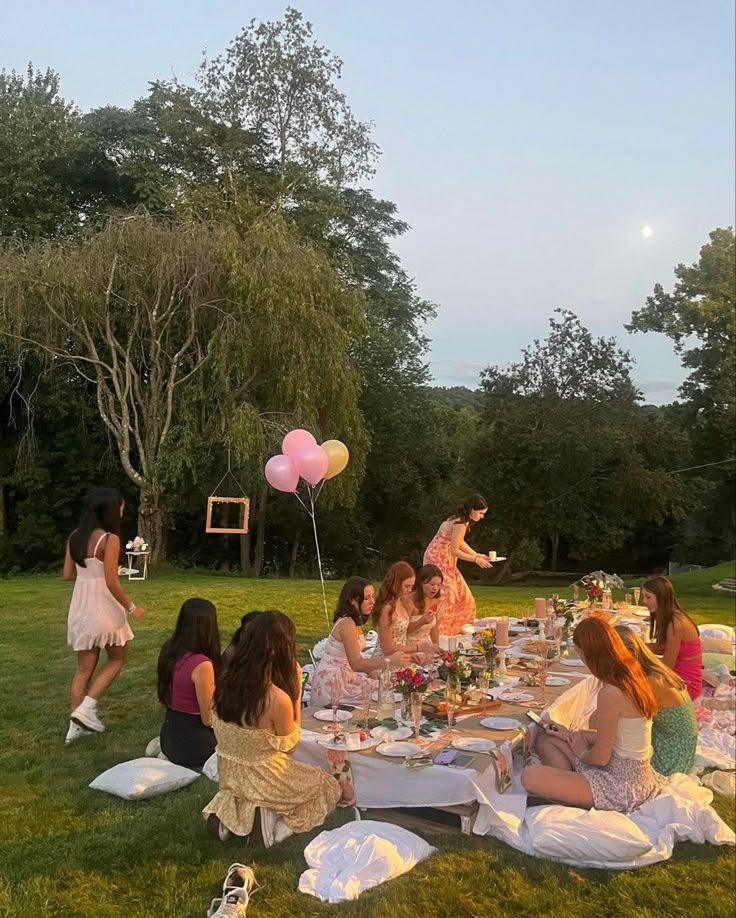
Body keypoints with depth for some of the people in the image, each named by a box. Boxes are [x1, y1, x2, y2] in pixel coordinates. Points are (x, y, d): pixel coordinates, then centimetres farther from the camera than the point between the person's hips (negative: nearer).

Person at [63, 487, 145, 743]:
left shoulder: (75, 537, 4)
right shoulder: (110, 539, -17)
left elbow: (68, 574, 9)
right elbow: (112, 583, -18)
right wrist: (132, 607, -5)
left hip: (80, 608, 6)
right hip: (104, 609, -6)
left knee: (84, 668, 15)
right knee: (116, 660, 15)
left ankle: (76, 725, 17)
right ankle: (86, 706, 2)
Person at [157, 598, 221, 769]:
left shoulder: (169, 650, -3)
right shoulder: (202, 664, -29)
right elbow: (208, 719, -19)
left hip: (169, 735, 8)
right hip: (191, 742, -8)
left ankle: (168, 752, 15)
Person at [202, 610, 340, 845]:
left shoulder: (226, 682, -12)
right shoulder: (278, 699, -31)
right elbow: (289, 744, -10)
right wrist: (296, 690, -12)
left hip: (228, 773, 6)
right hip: (262, 779, -5)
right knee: (329, 788, 21)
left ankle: (229, 807, 13)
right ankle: (271, 812, 0)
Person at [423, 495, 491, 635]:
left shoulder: (462, 519, 5)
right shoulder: (460, 523, -25)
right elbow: (454, 550, -23)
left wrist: (477, 555, 10)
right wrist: (476, 559, -15)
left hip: (445, 558, 10)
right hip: (438, 558, -10)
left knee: (460, 592, 14)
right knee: (444, 594, -10)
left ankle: (455, 626, 24)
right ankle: (438, 630, -3)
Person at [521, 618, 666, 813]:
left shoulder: (611, 693, -26)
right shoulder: (632, 675, 2)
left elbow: (600, 758, -19)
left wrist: (580, 752, 2)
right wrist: (572, 735, 13)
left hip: (622, 786, -10)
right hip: (634, 773, 10)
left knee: (530, 776, -21)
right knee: (545, 739, 15)